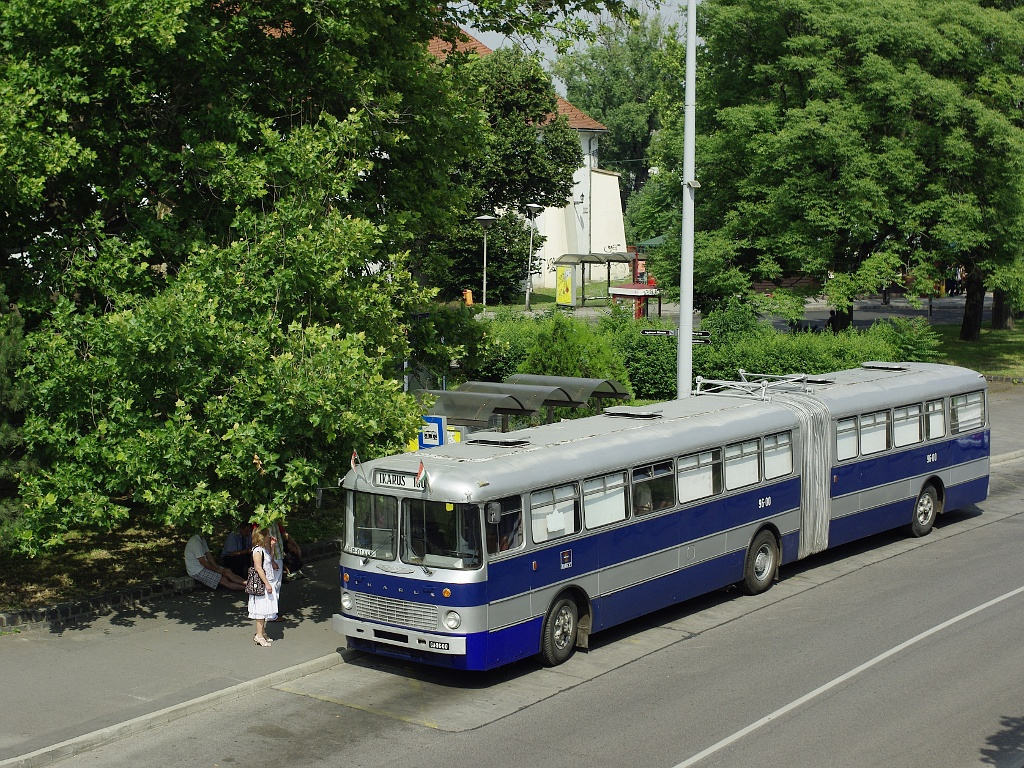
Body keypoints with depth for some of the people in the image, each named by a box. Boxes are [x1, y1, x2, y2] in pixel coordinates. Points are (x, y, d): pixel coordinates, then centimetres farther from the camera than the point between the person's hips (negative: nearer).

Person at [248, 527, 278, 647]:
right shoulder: (257, 551, -16)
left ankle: (263, 633, 21)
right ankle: (259, 635, -2)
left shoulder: (265, 549, 12)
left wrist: (271, 547, 13)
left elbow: (271, 562, 21)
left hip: (267, 583, 9)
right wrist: (267, 584, -22)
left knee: (266, 609, 13)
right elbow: (259, 568, -21)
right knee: (261, 609, -6)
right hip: (260, 583, -9)